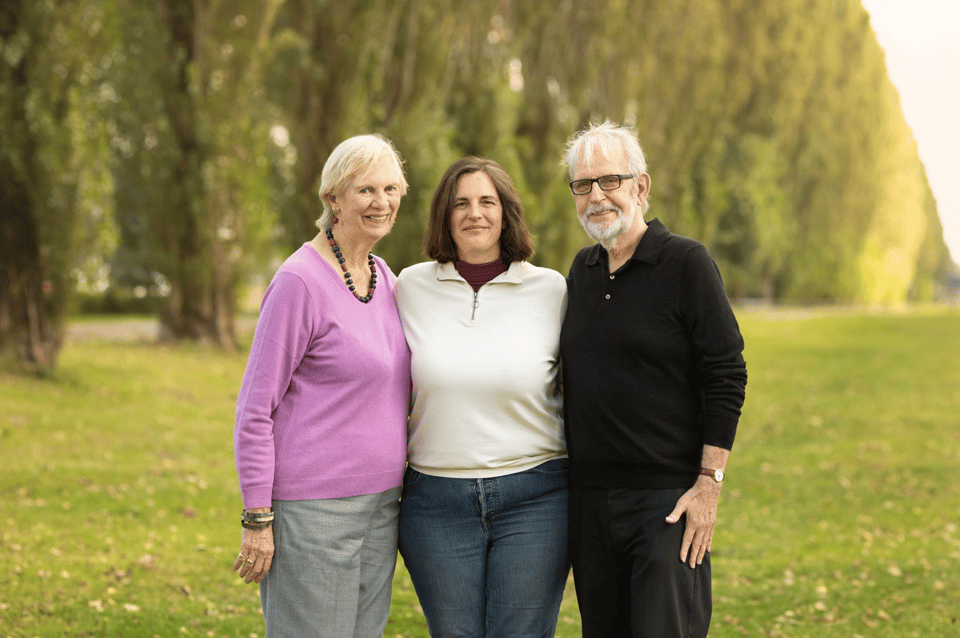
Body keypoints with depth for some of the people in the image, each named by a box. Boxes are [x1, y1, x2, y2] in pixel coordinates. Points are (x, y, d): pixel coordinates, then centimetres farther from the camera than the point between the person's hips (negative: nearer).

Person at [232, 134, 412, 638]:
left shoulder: (384, 276, 11)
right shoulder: (300, 281, -12)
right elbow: (255, 407, -11)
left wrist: (396, 493, 15)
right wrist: (257, 518, -14)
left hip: (379, 505, 7)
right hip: (312, 510, -7)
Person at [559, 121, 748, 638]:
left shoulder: (685, 262, -7)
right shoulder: (582, 270, 12)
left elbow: (727, 377, -10)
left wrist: (709, 483, -15)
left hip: (667, 497, -6)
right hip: (589, 497, 6)